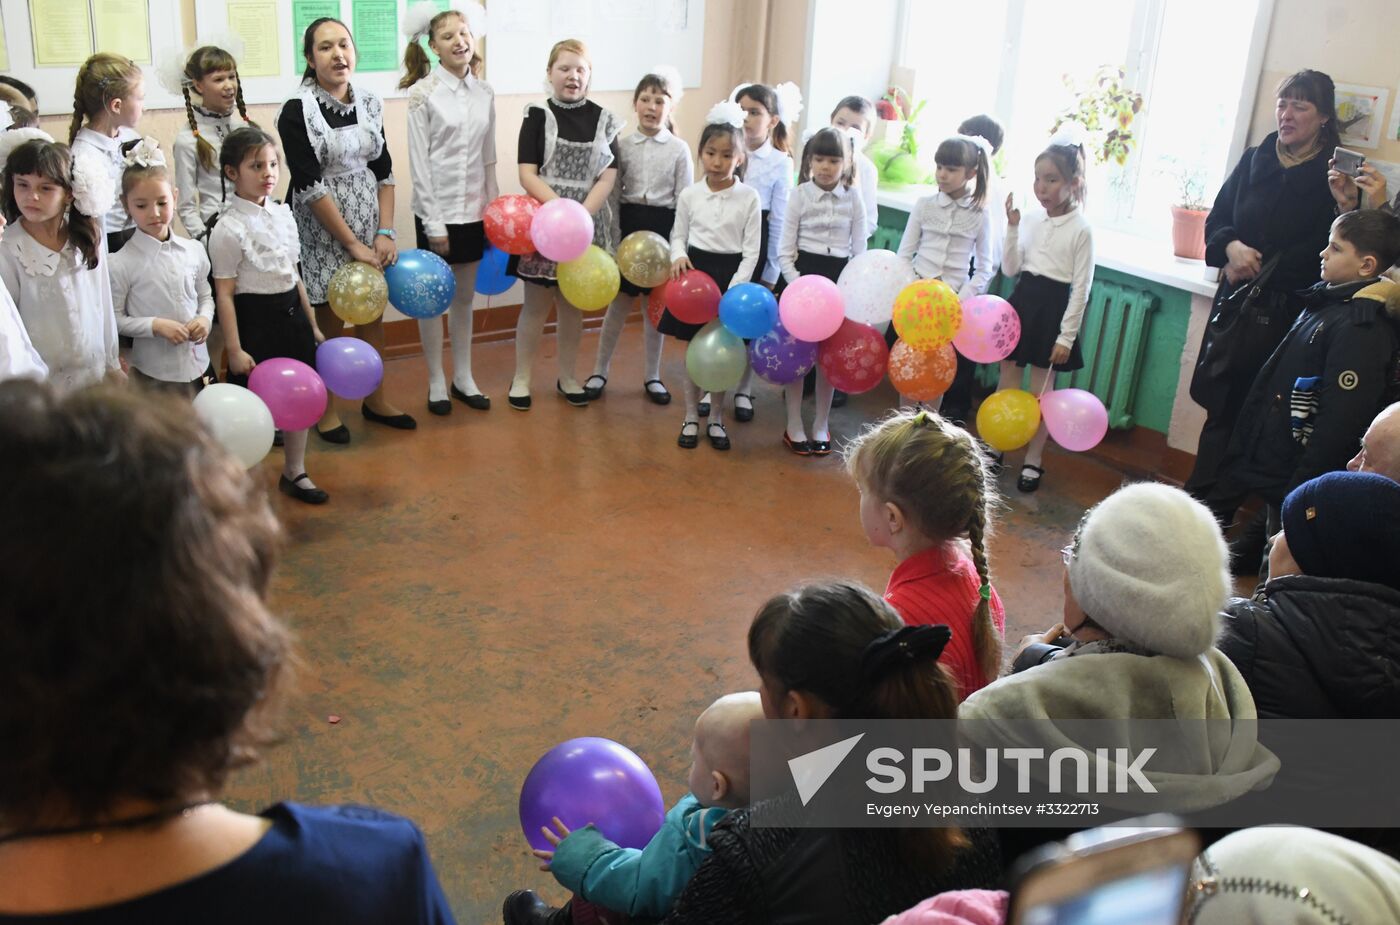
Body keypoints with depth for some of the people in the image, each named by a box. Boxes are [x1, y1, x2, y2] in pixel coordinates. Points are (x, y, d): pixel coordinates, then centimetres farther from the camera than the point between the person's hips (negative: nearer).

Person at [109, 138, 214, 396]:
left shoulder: (194, 250, 2)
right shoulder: (120, 265, -10)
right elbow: (114, 320, -8)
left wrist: (205, 318, -6)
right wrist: (155, 325, -19)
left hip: (197, 365, 4)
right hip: (153, 373, -4)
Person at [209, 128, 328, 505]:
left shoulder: (282, 213, 5)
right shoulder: (229, 229, -16)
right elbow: (224, 294, -15)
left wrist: (312, 323, 16)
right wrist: (235, 349, -17)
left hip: (292, 314, 7)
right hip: (255, 318, -7)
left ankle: (294, 472, 32)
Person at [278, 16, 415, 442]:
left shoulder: (369, 103, 3)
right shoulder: (297, 111, -13)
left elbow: (384, 171, 5)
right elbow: (309, 186, -16)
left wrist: (385, 232, -5)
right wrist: (353, 244, -16)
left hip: (370, 222, 5)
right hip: (322, 229, -5)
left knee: (373, 312, 13)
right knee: (330, 320, 4)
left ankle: (376, 400, 29)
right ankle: (326, 410, 20)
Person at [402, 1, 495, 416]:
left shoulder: (484, 93, 4)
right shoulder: (422, 93, -9)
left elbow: (489, 157, 9)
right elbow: (418, 162, -11)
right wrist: (433, 223, -13)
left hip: (474, 209, 4)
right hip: (436, 209, -4)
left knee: (465, 295, 14)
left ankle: (463, 378, 25)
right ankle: (436, 382, 19)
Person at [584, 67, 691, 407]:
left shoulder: (679, 149, -2)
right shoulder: (623, 145, 2)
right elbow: (613, 192, 3)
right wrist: (614, 233, -3)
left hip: (663, 226, 0)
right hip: (628, 223, 1)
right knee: (621, 301, 5)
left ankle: (652, 376, 22)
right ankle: (600, 371, 20)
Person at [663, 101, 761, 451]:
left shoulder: (749, 197, -6)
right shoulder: (690, 194, -1)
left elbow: (752, 250, -6)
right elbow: (678, 235, 8)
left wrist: (734, 288, -15)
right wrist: (678, 256, -14)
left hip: (730, 275, -1)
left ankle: (716, 419, 22)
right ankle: (691, 417, 22)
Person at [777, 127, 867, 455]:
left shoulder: (853, 198, 0)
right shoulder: (799, 195, -5)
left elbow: (860, 251, 4)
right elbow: (784, 251, -5)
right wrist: (798, 284, -16)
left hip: (838, 278, 2)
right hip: (801, 273, -1)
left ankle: (821, 424, 22)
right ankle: (794, 424, 16)